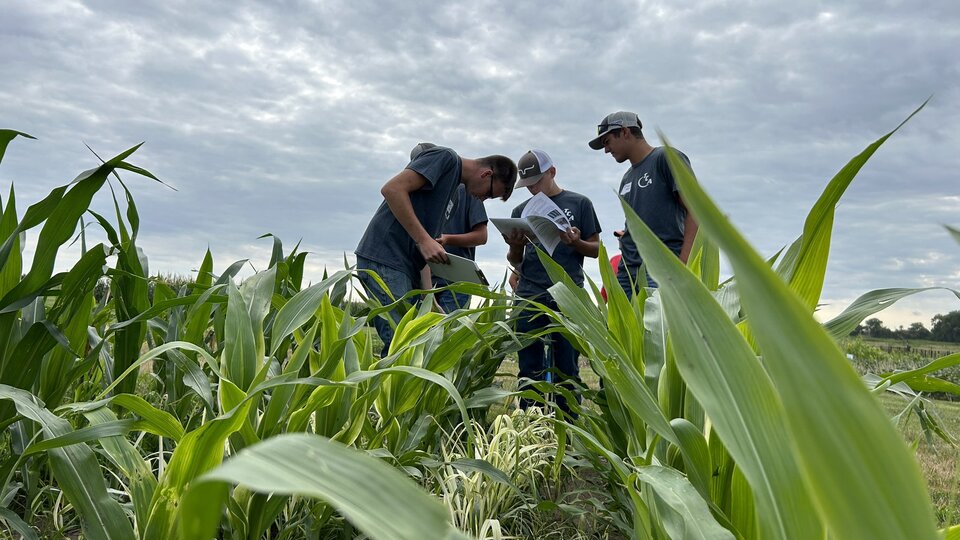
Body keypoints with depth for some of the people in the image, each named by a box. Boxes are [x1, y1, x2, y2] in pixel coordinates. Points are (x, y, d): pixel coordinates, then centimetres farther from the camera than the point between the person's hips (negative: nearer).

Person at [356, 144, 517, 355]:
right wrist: (424, 240, -19)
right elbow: (392, 189, -16)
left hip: (403, 265, 9)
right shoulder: (446, 157, -3)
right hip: (384, 256, -9)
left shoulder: (453, 187, 23)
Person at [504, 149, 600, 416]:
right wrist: (514, 246, -5)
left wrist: (575, 242, -13)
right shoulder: (521, 210, 16)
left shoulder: (579, 203, 8)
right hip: (529, 296, 3)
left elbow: (596, 249, 8)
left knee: (567, 368, 0)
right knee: (529, 369, 2)